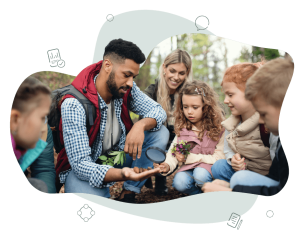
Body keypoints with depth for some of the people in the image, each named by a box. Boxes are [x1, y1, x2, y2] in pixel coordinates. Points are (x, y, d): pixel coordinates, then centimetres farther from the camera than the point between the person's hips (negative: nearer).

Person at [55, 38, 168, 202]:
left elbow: (158, 111, -3)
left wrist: (141, 125, -28)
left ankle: (127, 195, -9)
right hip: (83, 168, -6)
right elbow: (80, 164, -31)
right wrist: (122, 174, -50)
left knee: (161, 133, -12)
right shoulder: (74, 104, -29)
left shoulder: (126, 89, -11)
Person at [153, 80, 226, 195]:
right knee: (179, 183, -26)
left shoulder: (218, 127, -9)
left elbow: (219, 158, -13)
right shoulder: (182, 127, 4)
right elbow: (174, 151, -1)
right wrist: (167, 165, -25)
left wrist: (190, 157, -18)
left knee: (200, 174, -34)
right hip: (190, 167, 3)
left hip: (210, 166, -3)